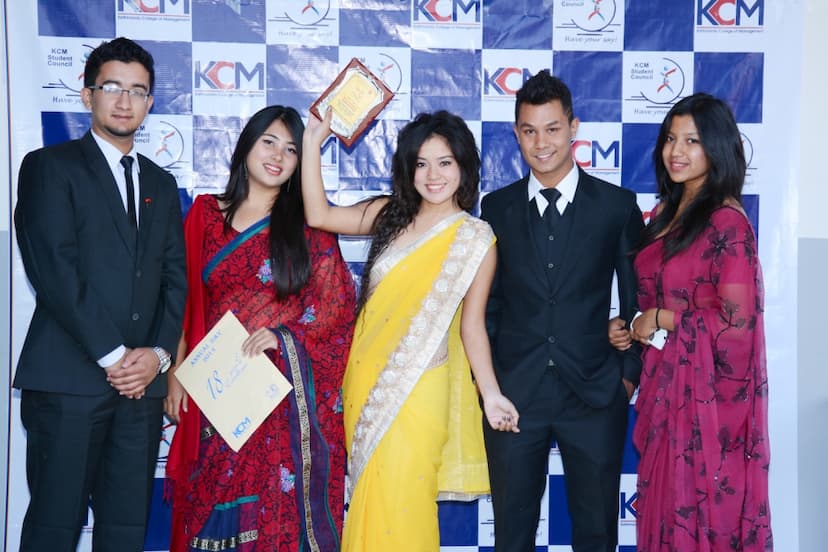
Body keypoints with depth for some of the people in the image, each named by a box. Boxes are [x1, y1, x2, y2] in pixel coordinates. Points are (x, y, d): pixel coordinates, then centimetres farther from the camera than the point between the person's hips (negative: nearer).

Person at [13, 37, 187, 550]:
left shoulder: (162, 184, 18)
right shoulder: (49, 166, 1)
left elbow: (175, 277, 13)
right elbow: (53, 270, -9)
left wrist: (158, 353, -4)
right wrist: (112, 356, -12)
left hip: (142, 382, 5)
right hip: (69, 379, -5)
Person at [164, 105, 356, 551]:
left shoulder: (307, 224, 3)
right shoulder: (205, 213, 8)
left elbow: (337, 301, -1)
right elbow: (185, 301, 8)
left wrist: (284, 335, -16)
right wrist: (175, 374, 3)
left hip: (285, 387, -2)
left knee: (280, 505, 1)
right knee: (212, 502, 7)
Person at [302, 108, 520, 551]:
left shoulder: (475, 238, -6)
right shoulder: (392, 214, 5)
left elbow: (472, 323, -4)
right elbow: (318, 215, 5)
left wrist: (491, 394, -10)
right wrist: (313, 142, 2)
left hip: (419, 386, -4)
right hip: (367, 378, 4)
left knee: (398, 499, 1)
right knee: (369, 494, 13)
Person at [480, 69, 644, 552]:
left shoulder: (618, 205, 0)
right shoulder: (497, 207, 5)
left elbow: (636, 295, 3)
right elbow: (487, 299, 8)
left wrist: (629, 371, -1)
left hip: (595, 393, -1)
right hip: (513, 390, 2)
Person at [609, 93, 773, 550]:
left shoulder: (727, 222, -15)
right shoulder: (667, 211, 9)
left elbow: (736, 321, -20)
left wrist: (661, 320, -13)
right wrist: (628, 326, 0)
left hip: (707, 388, -8)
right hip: (665, 384, 8)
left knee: (701, 504, 5)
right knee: (665, 503, 16)